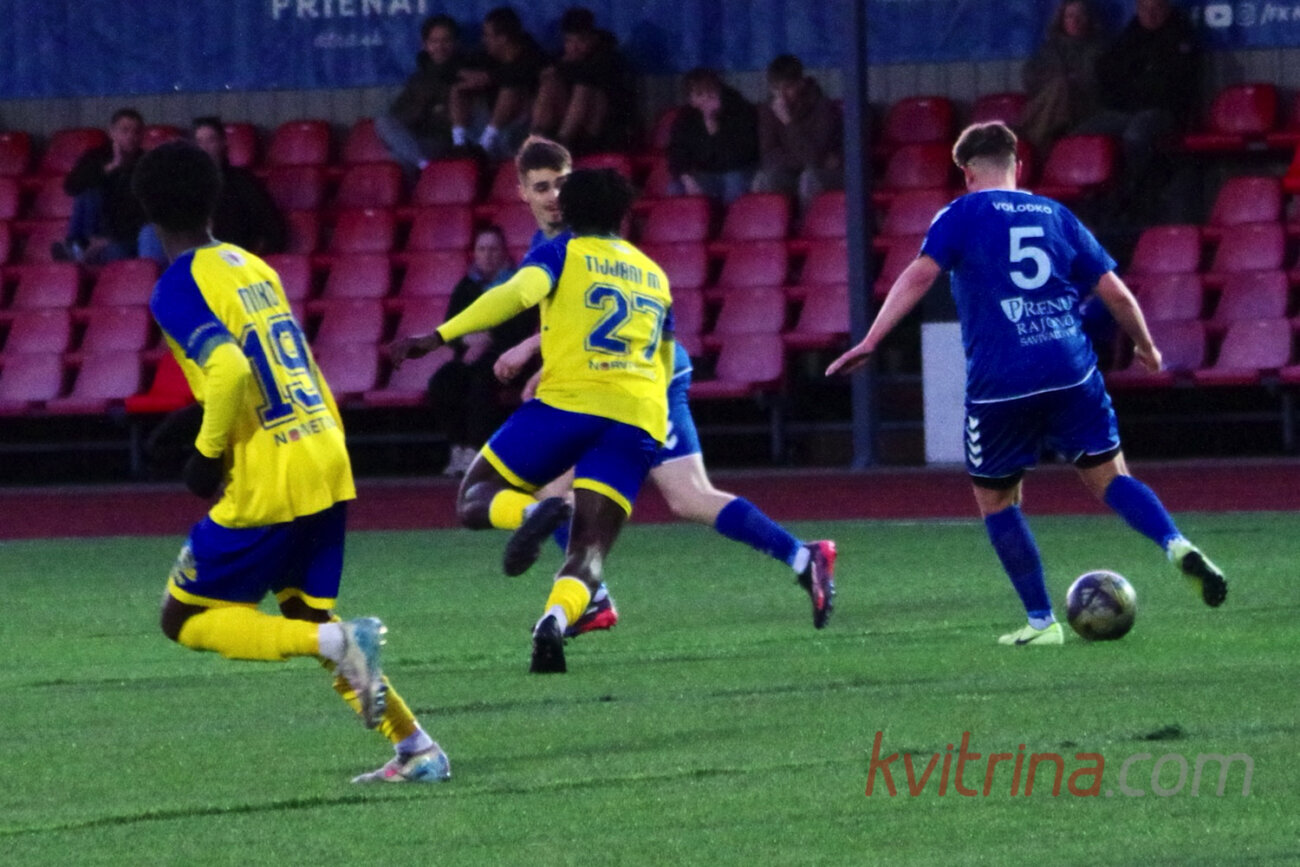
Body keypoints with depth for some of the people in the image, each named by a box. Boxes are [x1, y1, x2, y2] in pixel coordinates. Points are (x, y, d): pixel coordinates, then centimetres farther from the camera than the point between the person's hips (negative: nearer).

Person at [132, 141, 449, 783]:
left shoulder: (176, 289, -11)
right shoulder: (252, 266, 13)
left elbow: (232, 370, -26)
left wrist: (208, 454, -12)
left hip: (267, 484, -8)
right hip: (328, 467, 8)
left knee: (185, 618, 5)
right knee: (305, 615, 21)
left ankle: (338, 641, -15)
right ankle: (416, 748, 11)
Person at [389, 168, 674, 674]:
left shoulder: (563, 253, 11)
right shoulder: (654, 275, 27)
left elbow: (518, 293, -10)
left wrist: (439, 336, -13)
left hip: (570, 399, -4)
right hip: (639, 417, 4)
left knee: (475, 499, 10)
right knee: (589, 552, 1)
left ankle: (531, 511, -26)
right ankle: (556, 617, -34)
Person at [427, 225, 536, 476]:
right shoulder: (467, 286, 15)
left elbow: (523, 328, -9)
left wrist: (489, 340, -21)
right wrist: (467, 339, -14)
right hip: (471, 358, 5)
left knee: (482, 378, -38)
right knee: (441, 382, -26)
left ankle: (478, 450, -37)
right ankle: (460, 448, -23)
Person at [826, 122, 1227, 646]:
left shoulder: (963, 215, 4)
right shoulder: (1056, 216, 16)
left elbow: (920, 274, -11)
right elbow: (1115, 293, 15)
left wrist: (870, 342, -14)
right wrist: (1145, 346, 31)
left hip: (1000, 384, -3)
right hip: (1072, 375, 3)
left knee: (995, 499, 13)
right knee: (1108, 479, 11)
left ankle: (1041, 622, 9)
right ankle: (1178, 547, -16)